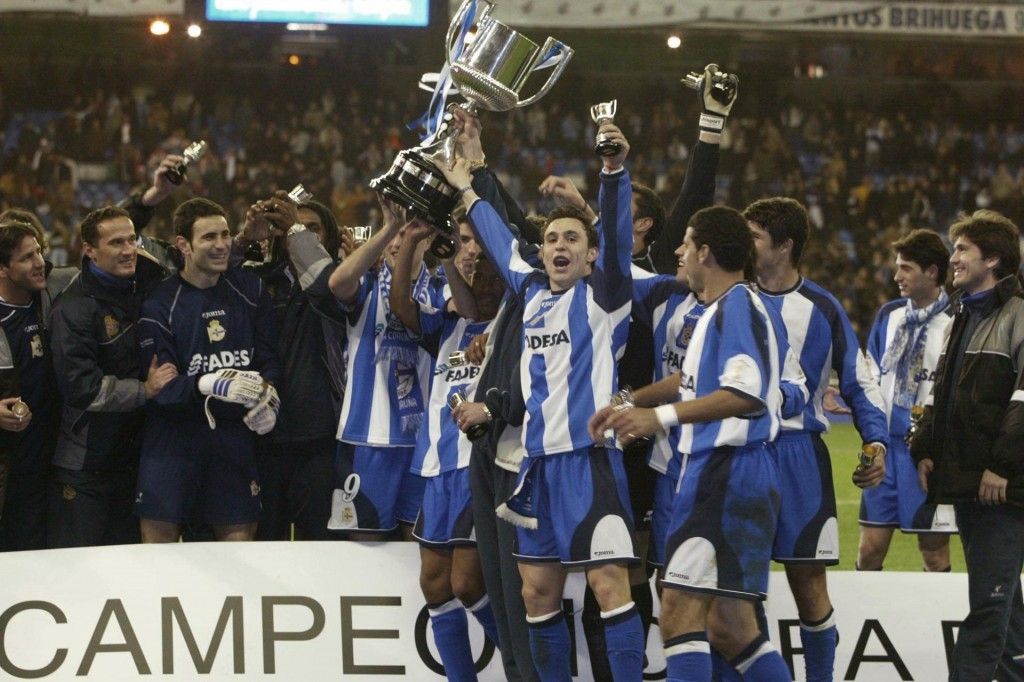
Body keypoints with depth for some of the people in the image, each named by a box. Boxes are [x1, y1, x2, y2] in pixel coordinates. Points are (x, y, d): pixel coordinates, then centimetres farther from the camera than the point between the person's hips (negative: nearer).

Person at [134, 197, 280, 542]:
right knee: (157, 541, -3)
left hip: (235, 434, 3)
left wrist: (268, 398, -14)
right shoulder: (160, 303, -5)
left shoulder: (250, 290, 7)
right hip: (173, 437, -3)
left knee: (240, 537, 3)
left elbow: (270, 358, 8)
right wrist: (211, 385, -29)